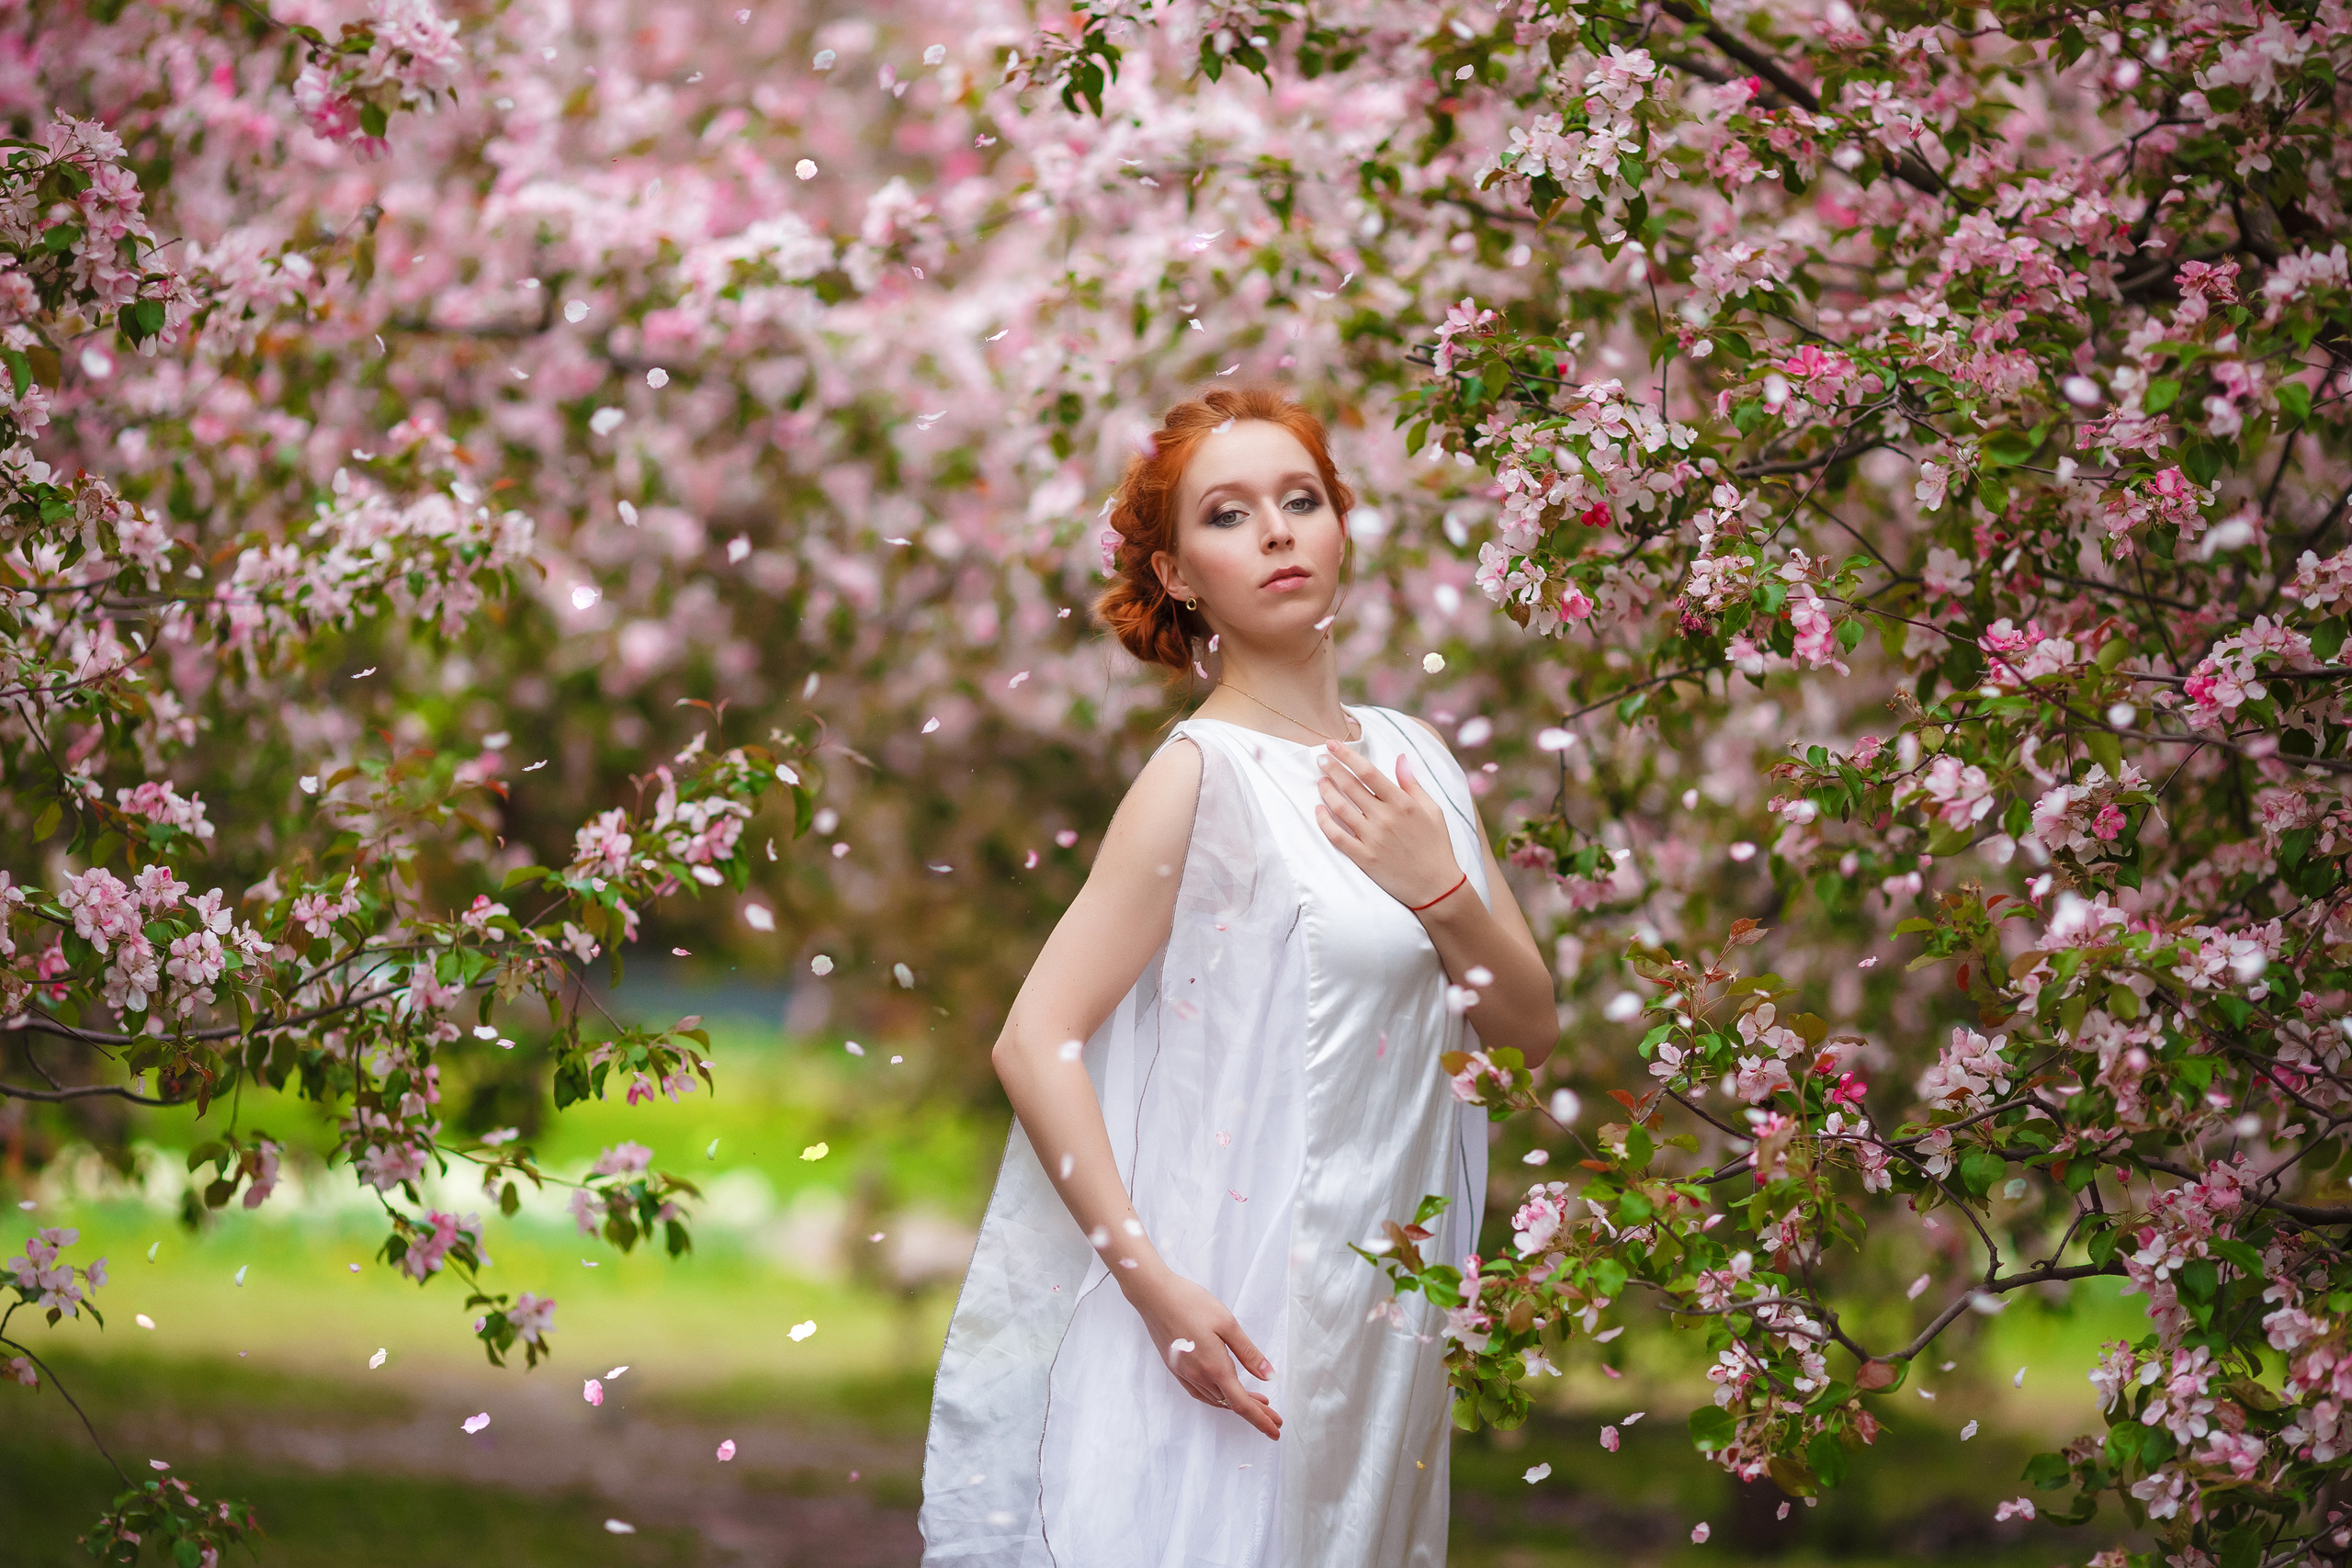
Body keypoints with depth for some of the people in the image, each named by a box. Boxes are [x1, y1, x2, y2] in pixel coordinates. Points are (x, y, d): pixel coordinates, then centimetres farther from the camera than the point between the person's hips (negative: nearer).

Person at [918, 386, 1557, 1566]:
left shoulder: (1410, 756, 8)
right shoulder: (1203, 776, -10)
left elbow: (1529, 1026, 11)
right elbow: (1036, 1044, -15)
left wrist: (1441, 888, -7)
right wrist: (1155, 1283, -21)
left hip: (1378, 1316, 6)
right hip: (1236, 1308, -6)